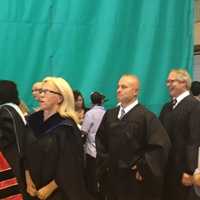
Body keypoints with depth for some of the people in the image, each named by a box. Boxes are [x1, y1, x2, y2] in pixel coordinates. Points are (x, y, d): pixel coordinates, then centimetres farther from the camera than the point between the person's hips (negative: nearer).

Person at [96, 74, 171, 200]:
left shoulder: (146, 116, -13)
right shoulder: (110, 115, 6)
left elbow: (161, 145, -20)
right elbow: (100, 139, 17)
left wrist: (143, 167, -18)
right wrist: (104, 161, 8)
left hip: (135, 180, -5)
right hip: (113, 177, 6)